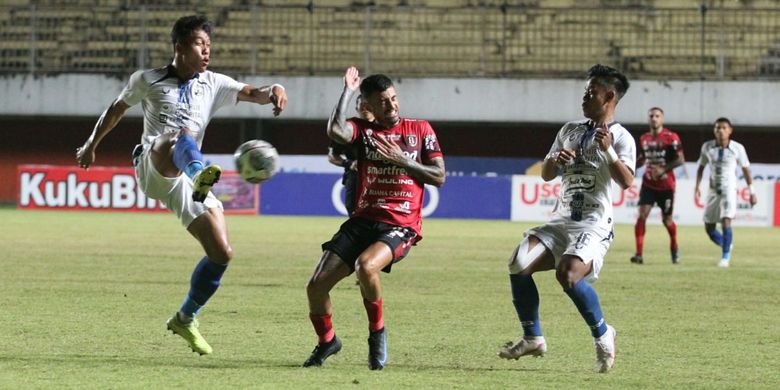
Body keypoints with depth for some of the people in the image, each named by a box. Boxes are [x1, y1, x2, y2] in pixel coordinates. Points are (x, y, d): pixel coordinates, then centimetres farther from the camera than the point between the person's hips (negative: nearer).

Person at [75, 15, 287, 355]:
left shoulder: (214, 84, 15)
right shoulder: (147, 81, 10)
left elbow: (253, 94, 1)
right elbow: (116, 110, 25)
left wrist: (274, 91, -22)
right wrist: (90, 146, 33)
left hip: (184, 179, 4)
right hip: (152, 165, -4)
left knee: (222, 253, -5)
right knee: (183, 135, -39)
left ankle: (185, 320, 15)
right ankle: (200, 175, -75)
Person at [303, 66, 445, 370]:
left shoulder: (420, 130, 8)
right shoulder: (363, 130, 8)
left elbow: (439, 177, 4)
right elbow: (336, 131, -16)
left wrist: (401, 160, -7)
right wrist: (348, 91, -8)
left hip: (401, 225, -3)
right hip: (363, 220, 3)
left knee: (365, 266, -35)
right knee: (316, 286, -7)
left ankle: (377, 333, -10)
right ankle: (327, 340, 22)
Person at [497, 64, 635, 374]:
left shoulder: (620, 137, -4)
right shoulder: (570, 130, 16)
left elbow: (626, 181, -18)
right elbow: (546, 174, 18)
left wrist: (608, 151, -32)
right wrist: (556, 159, -4)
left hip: (593, 226, -7)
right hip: (561, 220, 7)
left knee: (569, 274, -29)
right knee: (519, 263, -12)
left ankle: (603, 335, -7)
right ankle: (532, 338, 0)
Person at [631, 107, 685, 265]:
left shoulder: (671, 138, -9)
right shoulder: (644, 139, 7)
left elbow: (680, 160, -12)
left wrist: (663, 170, -23)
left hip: (666, 185, -3)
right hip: (648, 183, 3)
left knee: (667, 219, 7)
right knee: (642, 215, -14)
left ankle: (674, 247, 36)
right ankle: (639, 254, -16)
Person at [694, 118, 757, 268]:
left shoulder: (737, 148, -8)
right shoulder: (707, 147, -2)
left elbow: (746, 169, 1)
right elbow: (701, 167, 10)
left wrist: (752, 192, 2)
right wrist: (697, 187, 1)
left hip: (729, 189, -4)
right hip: (713, 191, 4)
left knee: (726, 222, -20)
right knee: (709, 228, 6)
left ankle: (725, 256, -7)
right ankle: (727, 246, 34)